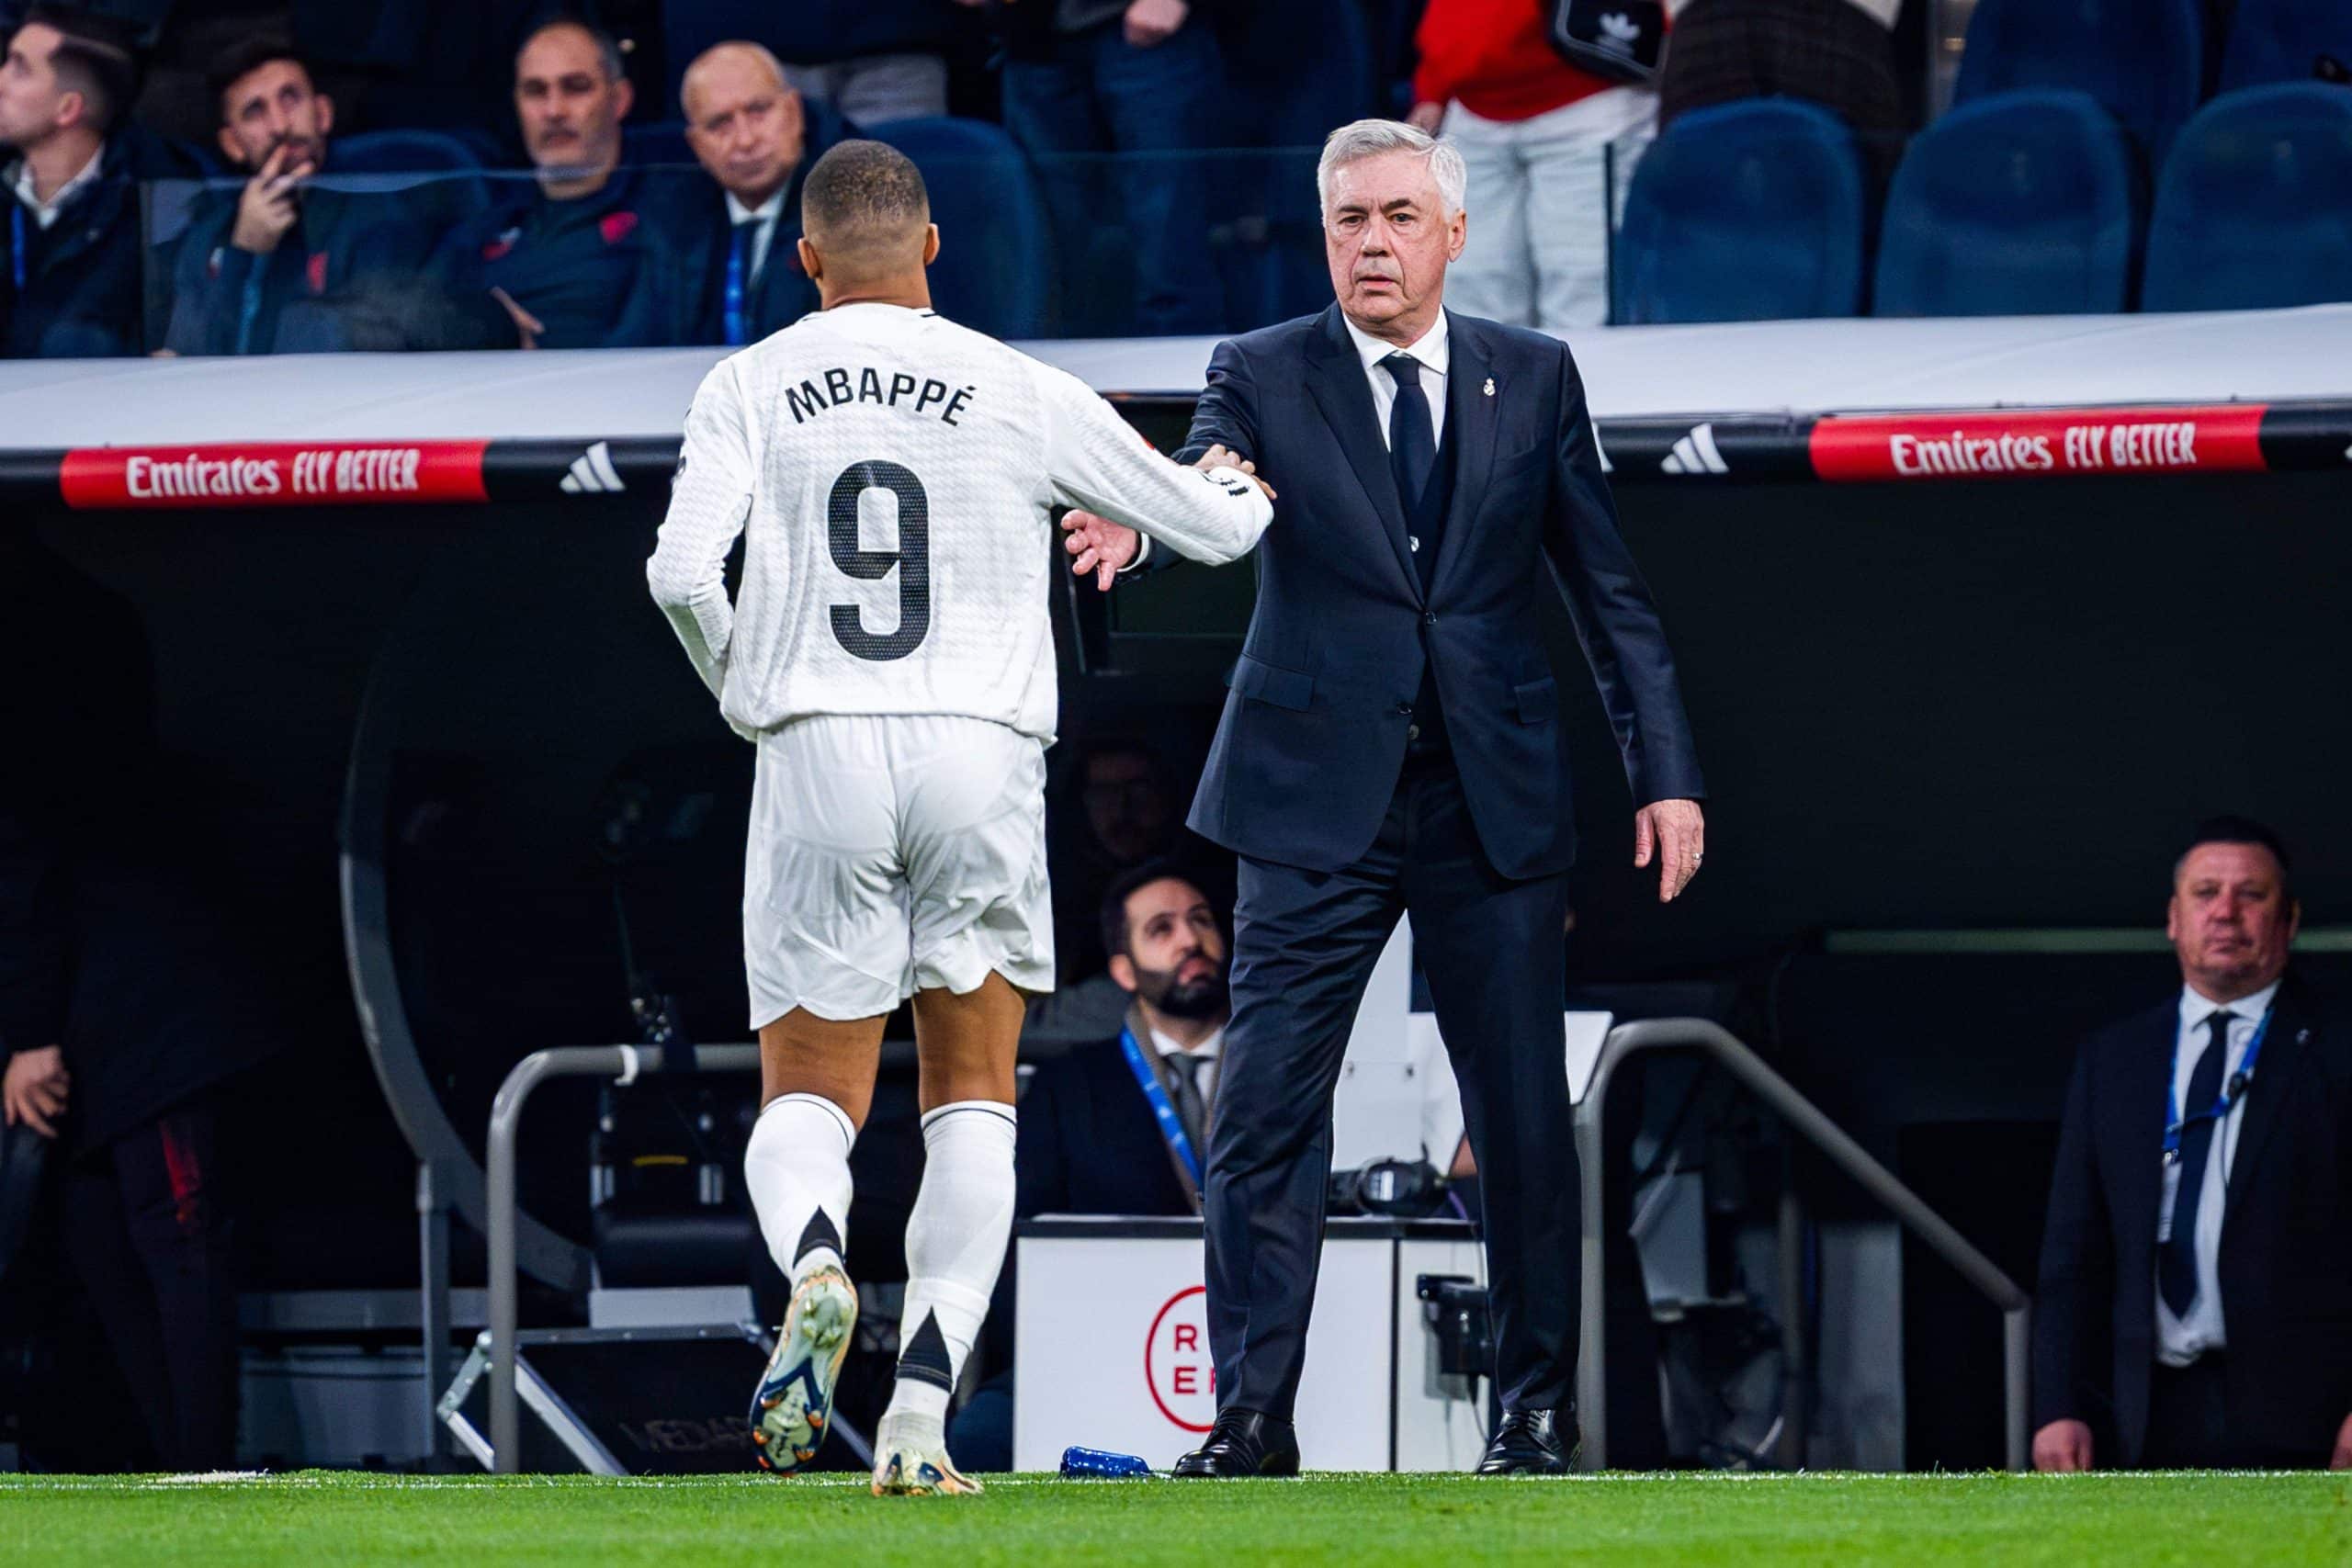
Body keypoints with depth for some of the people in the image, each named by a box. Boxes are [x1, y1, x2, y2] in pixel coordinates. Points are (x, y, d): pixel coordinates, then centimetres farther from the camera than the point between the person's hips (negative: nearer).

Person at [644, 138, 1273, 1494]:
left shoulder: (749, 389, 3)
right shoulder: (1019, 394, 2)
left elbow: (684, 572, -10)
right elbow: (1213, 527, 10)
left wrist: (742, 693, 10)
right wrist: (1243, 487, 34)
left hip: (817, 759, 0)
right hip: (982, 757, 0)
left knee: (808, 1096, 9)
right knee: (973, 1103, 10)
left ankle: (814, 1263, -26)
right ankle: (923, 1414, -4)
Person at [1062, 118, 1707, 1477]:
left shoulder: (1534, 379, 6)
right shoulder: (1263, 378, 2)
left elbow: (1609, 587, 9)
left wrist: (1667, 771, 3)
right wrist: (1135, 526, -38)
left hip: (1495, 802, 1)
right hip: (1320, 803, -1)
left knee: (1525, 1120, 4)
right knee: (1265, 1116, -7)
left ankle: (1541, 1413, 16)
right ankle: (1253, 1420, -4)